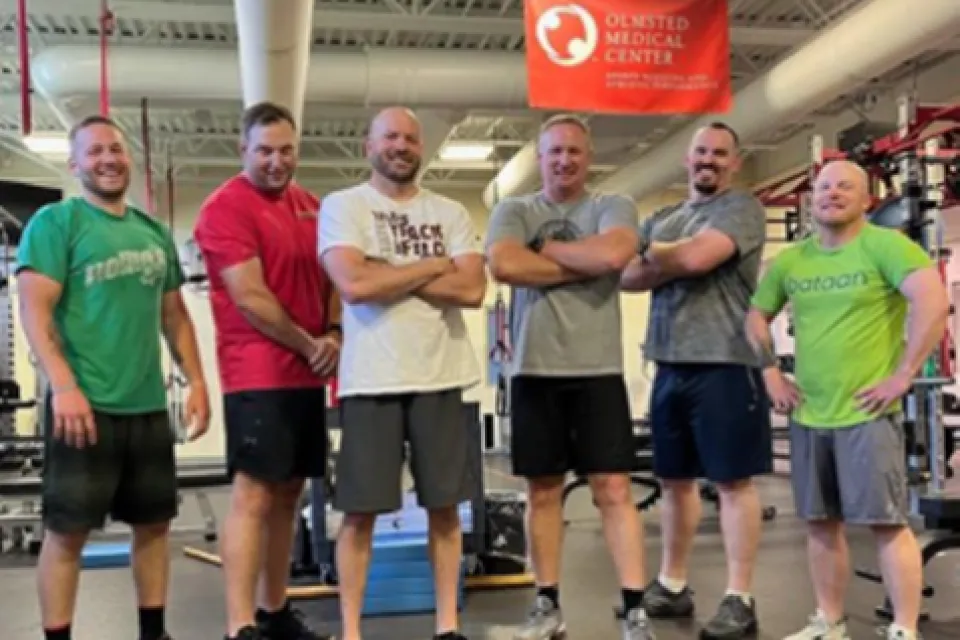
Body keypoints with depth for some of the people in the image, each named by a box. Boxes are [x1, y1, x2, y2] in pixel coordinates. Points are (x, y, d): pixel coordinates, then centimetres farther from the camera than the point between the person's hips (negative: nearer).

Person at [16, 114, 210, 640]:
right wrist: (64, 386, -21)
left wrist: (196, 380, 12)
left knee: (154, 522, 13)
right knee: (67, 529, 1)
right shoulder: (54, 222, -3)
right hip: (85, 403, -6)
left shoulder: (154, 233, 14)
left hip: (149, 404, 6)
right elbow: (34, 309, -11)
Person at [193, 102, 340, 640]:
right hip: (257, 374, -7)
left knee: (289, 492, 12)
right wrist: (308, 345, -8)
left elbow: (333, 279, 17)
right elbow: (250, 298, -15)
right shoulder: (226, 207, -8)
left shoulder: (311, 206, 15)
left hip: (307, 373, 7)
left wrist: (333, 334, -2)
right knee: (253, 495, -9)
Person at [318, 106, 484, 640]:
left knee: (445, 506, 9)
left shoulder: (450, 213, 9)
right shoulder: (343, 205, 0)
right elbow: (355, 284, -16)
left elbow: (473, 290, -5)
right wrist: (433, 265, -7)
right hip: (371, 380, -3)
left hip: (440, 376, 3)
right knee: (360, 511, 3)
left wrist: (389, 274, -10)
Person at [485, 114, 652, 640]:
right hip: (534, 370, 2)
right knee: (543, 490, 10)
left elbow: (614, 254, -19)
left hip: (598, 370, -1)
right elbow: (503, 265, -14)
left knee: (614, 489, -1)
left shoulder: (613, 207, 4)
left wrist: (547, 248, -6)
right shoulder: (514, 211, 7)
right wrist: (582, 266, -9)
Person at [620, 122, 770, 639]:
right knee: (675, 479, 14)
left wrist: (653, 253, 1)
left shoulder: (742, 208, -2)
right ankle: (672, 586, 26)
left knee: (733, 481, -1)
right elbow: (627, 277, 6)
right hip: (669, 365, 7)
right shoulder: (662, 218, 18)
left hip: (724, 364, -7)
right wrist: (674, 264, -11)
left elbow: (696, 256, -19)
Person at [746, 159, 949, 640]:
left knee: (888, 521, -2)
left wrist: (904, 374, -20)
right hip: (808, 415, 6)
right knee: (821, 523, 12)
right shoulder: (789, 261, 10)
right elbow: (756, 318, 21)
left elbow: (933, 302, -20)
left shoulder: (884, 245, -8)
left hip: (867, 413, -6)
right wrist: (771, 374, 10)